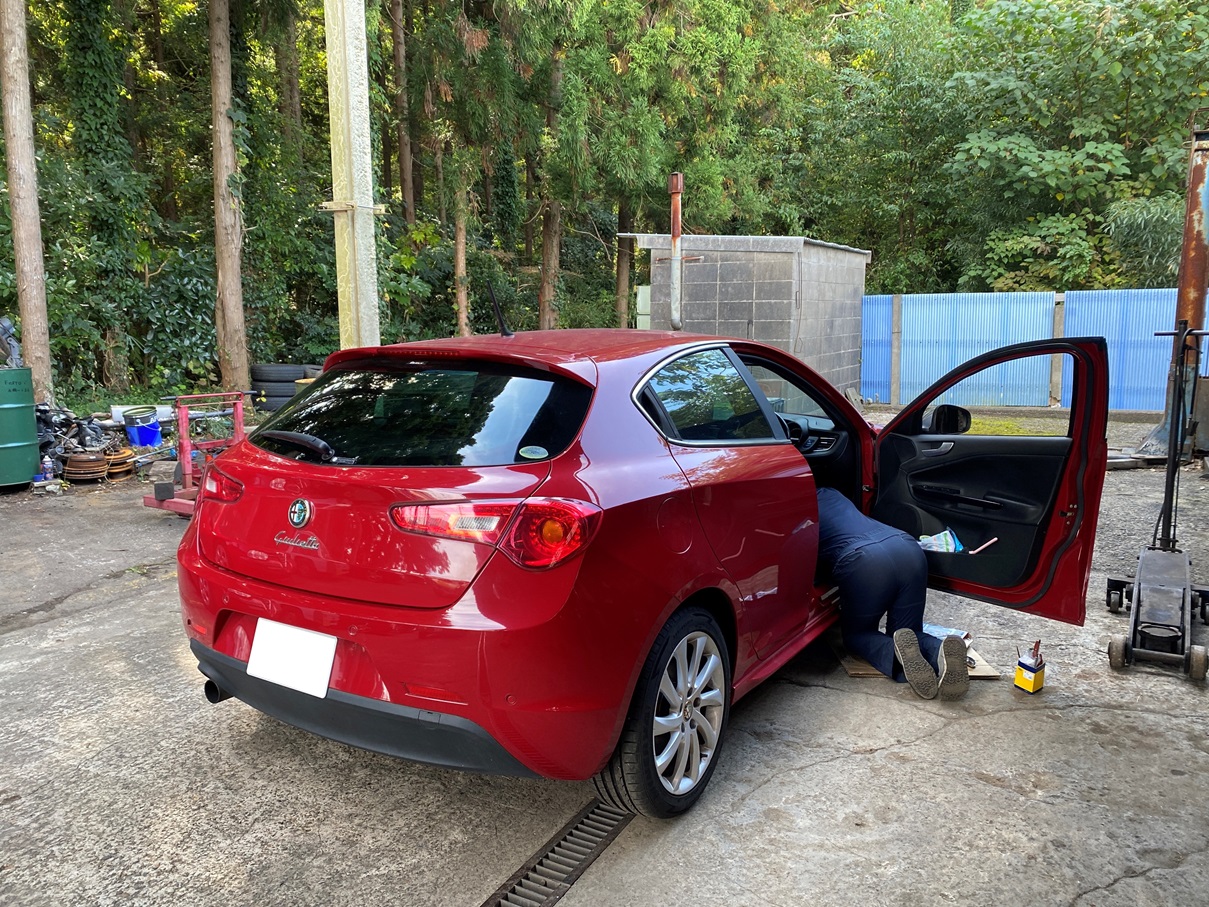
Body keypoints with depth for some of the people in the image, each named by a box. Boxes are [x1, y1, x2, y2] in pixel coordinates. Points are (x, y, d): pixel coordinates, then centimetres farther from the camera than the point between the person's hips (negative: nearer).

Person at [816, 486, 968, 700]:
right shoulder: (829, 493, 35)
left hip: (864, 561, -6)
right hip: (909, 548, 6)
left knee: (856, 635, 19)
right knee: (909, 632, 21)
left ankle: (898, 653, -16)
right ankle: (941, 653, -15)